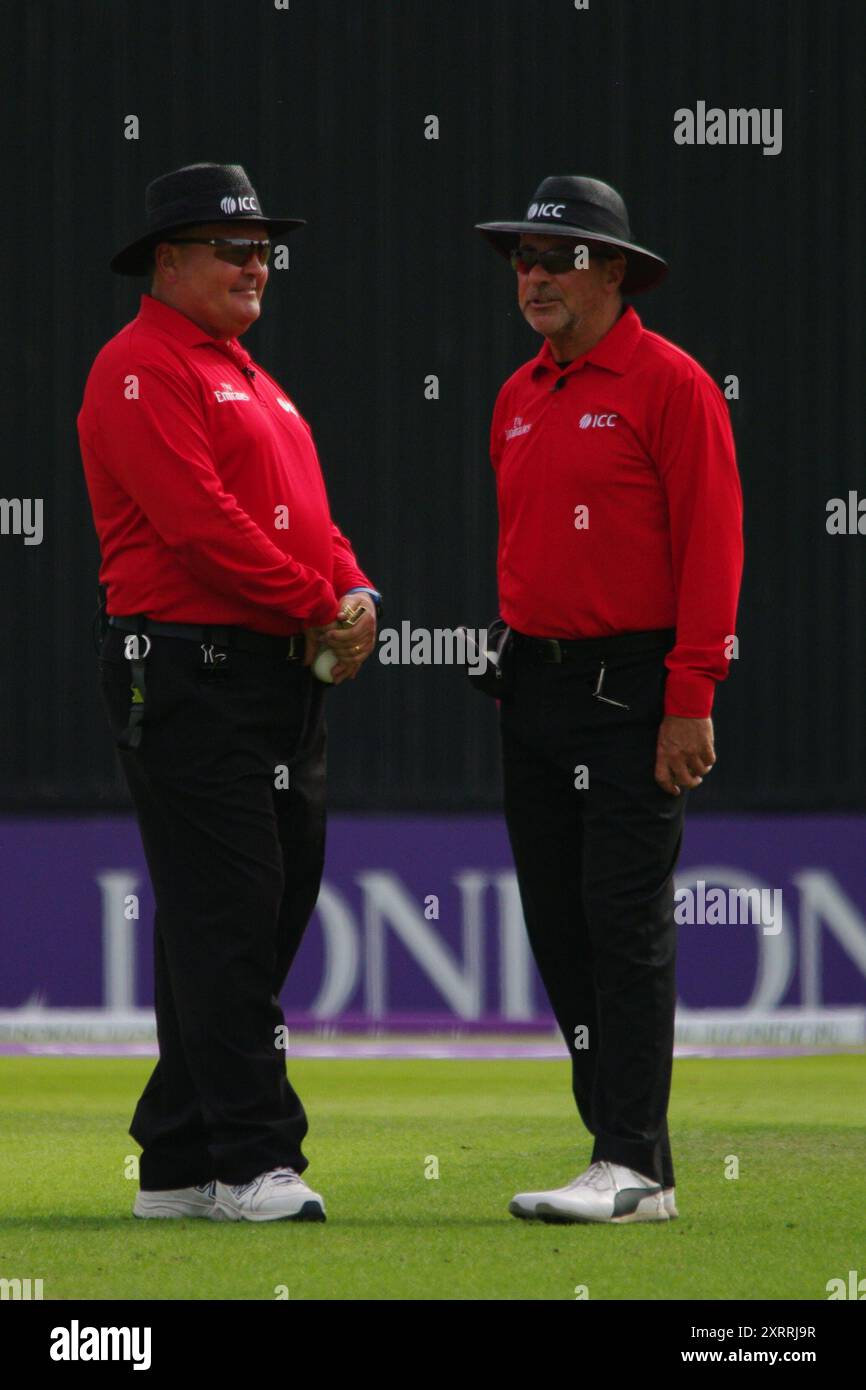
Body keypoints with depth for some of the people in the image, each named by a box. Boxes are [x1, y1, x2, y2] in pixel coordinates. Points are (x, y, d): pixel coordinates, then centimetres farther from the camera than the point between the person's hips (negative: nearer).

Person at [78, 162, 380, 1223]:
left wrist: (354, 595, 1)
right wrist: (316, 609, -15)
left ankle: (178, 1164, 15)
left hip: (285, 678, 10)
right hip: (190, 673, -10)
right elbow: (201, 522, -18)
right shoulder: (141, 370, -8)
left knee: (272, 913, 10)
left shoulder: (247, 378, 23)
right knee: (223, 921, -11)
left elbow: (302, 514, 21)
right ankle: (254, 1162, -13)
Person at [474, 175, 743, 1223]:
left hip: (634, 686, -8)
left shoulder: (669, 385, -7)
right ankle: (628, 1156, 12)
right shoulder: (519, 398, 16)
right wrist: (515, 681, 14)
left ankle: (632, 1166, -12)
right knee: (558, 925, 7)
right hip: (535, 685, 8)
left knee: (625, 921, -11)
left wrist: (690, 699, -17)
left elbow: (710, 544, -12)